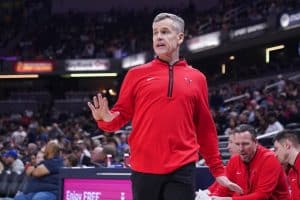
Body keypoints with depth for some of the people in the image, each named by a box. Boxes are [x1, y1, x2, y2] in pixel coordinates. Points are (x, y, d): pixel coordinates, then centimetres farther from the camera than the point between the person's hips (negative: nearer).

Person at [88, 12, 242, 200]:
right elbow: (122, 114, 7)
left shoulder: (197, 78, 10)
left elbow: (206, 128, 13)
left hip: (182, 170, 0)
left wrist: (218, 170, 11)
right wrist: (106, 119, -16)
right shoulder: (137, 74, 7)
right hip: (144, 168, 0)